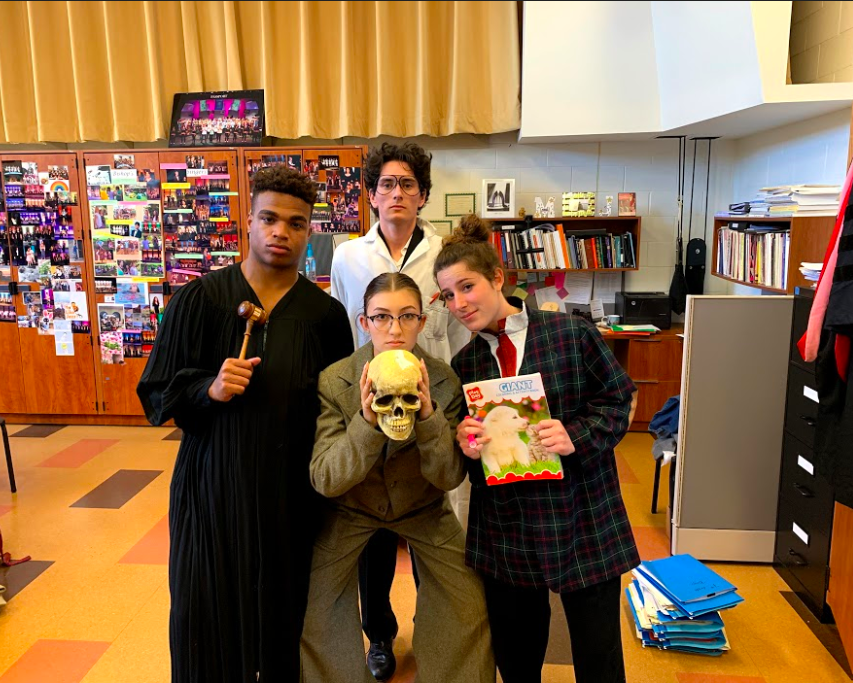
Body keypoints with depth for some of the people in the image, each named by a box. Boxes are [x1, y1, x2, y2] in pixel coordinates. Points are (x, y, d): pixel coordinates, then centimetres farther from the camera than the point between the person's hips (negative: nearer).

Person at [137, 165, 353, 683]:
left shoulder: (326, 314, -1)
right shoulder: (199, 299, -4)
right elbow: (157, 393, 0)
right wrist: (208, 389, -19)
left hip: (291, 494, 1)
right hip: (213, 487, 0)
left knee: (283, 615, 11)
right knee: (211, 618, 9)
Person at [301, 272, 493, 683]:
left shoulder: (444, 382, -19)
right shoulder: (333, 382, -21)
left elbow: (449, 478, -18)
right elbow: (324, 480, -23)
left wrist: (428, 416, -36)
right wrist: (366, 422, -40)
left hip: (422, 507, 1)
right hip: (349, 509, 0)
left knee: (469, 606, -6)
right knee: (315, 617, -1)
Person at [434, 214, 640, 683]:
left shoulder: (572, 334, -8)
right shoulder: (463, 365, 5)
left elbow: (617, 398, -3)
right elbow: (466, 442, 10)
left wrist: (577, 436, -20)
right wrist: (466, 446, -13)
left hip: (584, 521, -3)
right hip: (504, 531, 4)